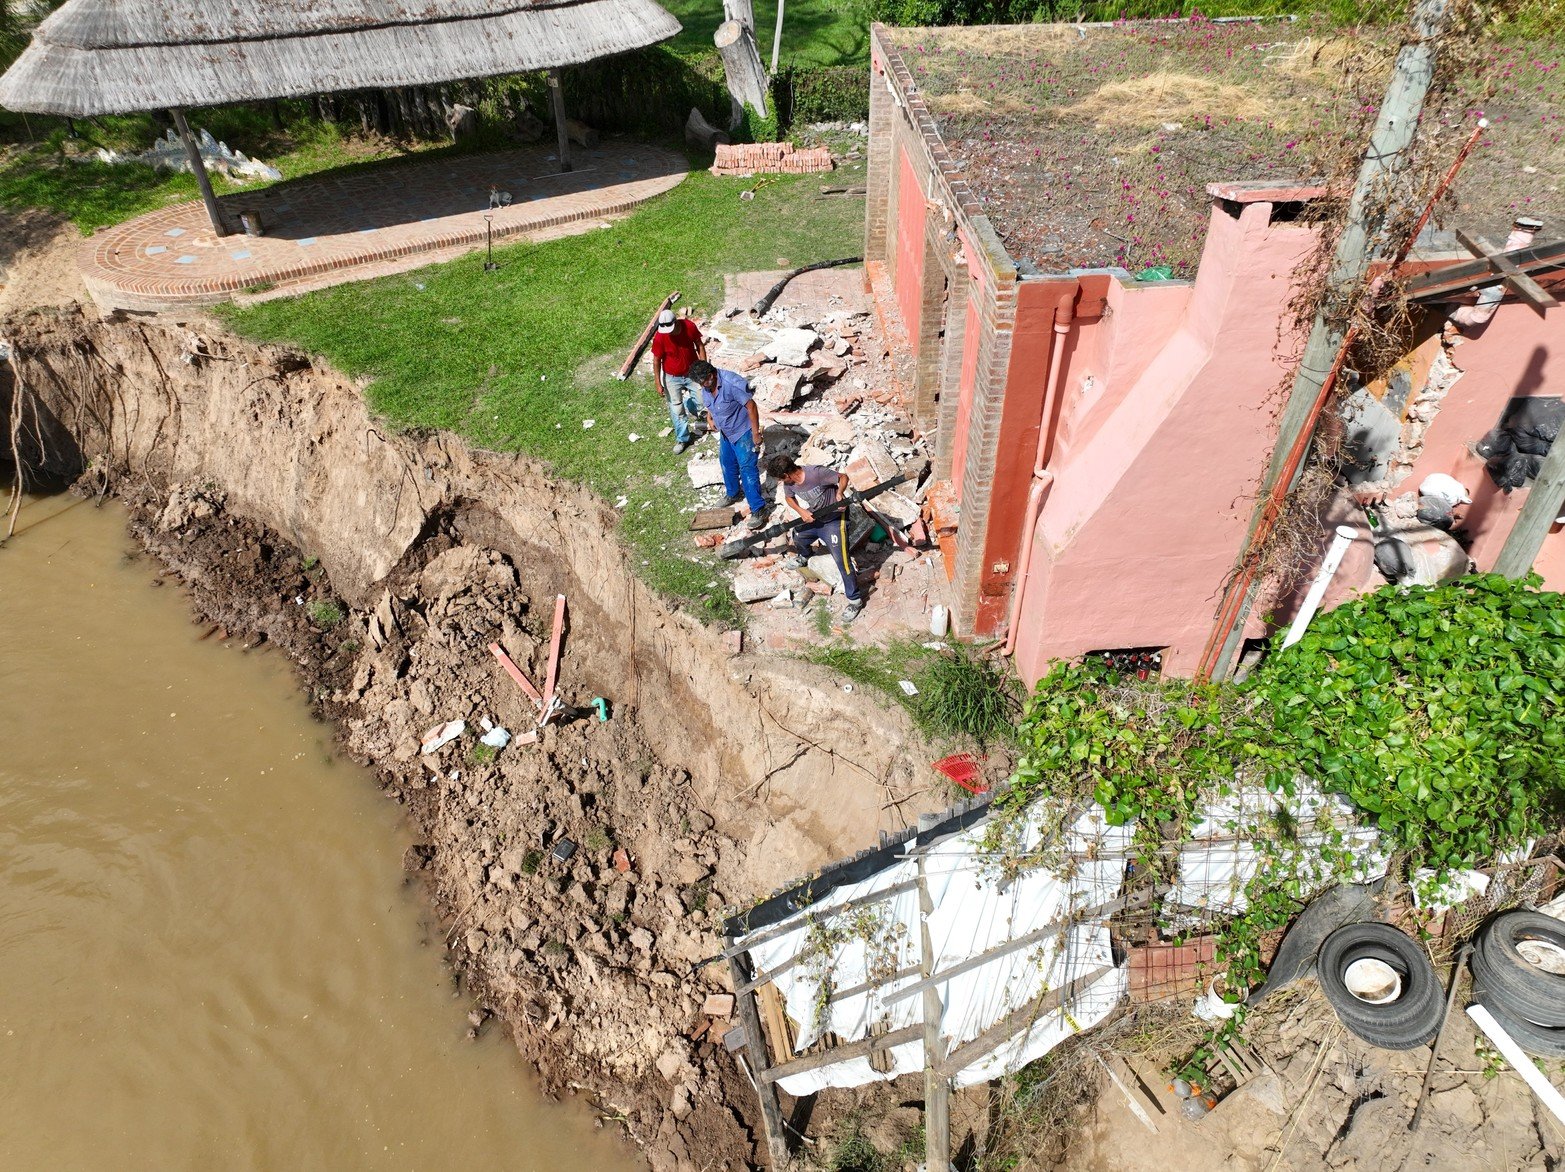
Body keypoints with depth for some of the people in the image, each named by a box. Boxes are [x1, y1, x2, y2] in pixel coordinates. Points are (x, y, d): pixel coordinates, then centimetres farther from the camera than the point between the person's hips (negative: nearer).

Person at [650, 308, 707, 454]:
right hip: (672, 377, -2)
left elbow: (699, 345, -4)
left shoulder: (689, 326, -20)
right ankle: (682, 439, 23)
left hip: (693, 372, 2)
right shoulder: (659, 337, -25)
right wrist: (658, 383, -12)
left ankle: (689, 406, 44)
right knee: (676, 410, 5)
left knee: (702, 400, 9)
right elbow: (656, 360, -13)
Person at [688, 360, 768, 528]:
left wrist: (756, 433, -23)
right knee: (727, 464, 22)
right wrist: (709, 417, -3)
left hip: (743, 432, -8)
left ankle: (758, 509, -2)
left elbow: (751, 406, -26)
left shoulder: (731, 383, -31)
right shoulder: (706, 387, -6)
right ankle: (732, 494, 46)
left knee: (747, 469, -7)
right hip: (725, 432, 8)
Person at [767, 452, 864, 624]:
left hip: (833, 519, -7)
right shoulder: (789, 483, -12)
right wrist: (801, 511, -9)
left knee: (841, 559, -12)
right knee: (798, 538, 25)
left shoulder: (816, 473, -31)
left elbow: (844, 477, -19)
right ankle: (803, 556, 63)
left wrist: (839, 493, -37)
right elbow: (789, 497, 9)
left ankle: (855, 600, -1)